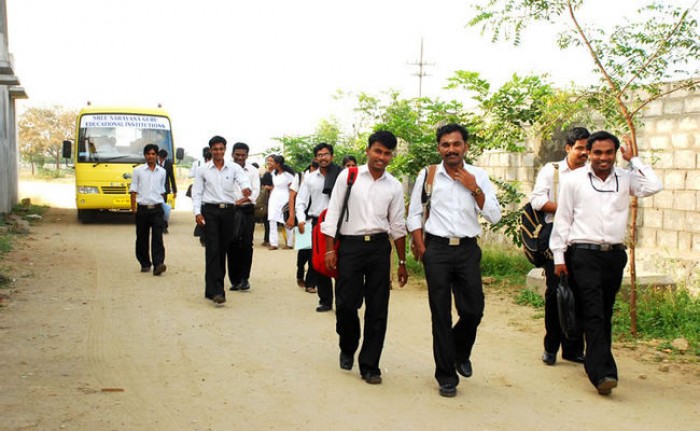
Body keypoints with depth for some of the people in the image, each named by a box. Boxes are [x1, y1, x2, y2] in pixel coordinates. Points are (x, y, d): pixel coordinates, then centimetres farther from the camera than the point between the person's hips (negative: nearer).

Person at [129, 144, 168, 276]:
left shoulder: (162, 172, 10)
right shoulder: (138, 170, 4)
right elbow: (133, 190, 3)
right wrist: (133, 208, -4)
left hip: (157, 208, 0)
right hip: (142, 208, 0)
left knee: (157, 237, -11)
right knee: (142, 238, 7)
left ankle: (158, 264, -18)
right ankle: (145, 264, 20)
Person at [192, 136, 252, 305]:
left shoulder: (234, 168, 5)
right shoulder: (203, 170, 5)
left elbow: (244, 180, -13)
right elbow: (197, 193, 6)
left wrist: (247, 188, -37)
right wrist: (197, 212, -6)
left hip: (228, 210, 2)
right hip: (210, 210, -2)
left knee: (223, 250, 8)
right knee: (212, 250, -10)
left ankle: (213, 287, 20)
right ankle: (216, 290, -13)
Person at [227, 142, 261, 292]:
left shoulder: (252, 171, 6)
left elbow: (256, 191, -2)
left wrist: (241, 200, -18)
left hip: (247, 210, 0)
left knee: (246, 244, -6)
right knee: (232, 245, 2)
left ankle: (244, 278, 4)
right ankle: (235, 280, 11)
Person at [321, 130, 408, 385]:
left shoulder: (394, 187, 7)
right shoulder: (348, 177, 1)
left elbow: (397, 226, 12)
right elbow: (333, 213, 1)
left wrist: (402, 262, 12)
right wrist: (330, 250, -4)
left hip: (379, 247, 2)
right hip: (350, 245, -2)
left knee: (377, 309, 2)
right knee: (345, 304, 0)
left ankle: (369, 365, 14)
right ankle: (347, 349, 30)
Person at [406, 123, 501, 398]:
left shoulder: (478, 176, 4)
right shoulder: (428, 176, 2)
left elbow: (494, 216, -1)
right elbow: (414, 215, 6)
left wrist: (474, 188, -10)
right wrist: (422, 250, -2)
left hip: (468, 249, 1)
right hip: (437, 248, -1)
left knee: (473, 310, 2)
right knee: (441, 315, 3)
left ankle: (460, 352, 35)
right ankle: (446, 375, 16)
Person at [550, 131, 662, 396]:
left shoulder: (625, 178, 9)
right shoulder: (574, 180, 2)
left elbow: (653, 187, -9)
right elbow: (562, 220, 3)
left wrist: (633, 159, -1)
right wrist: (559, 257, 0)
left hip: (615, 254, 4)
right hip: (584, 254, -3)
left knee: (605, 313, 11)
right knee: (594, 313, -11)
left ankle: (597, 363, 24)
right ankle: (603, 372, -15)